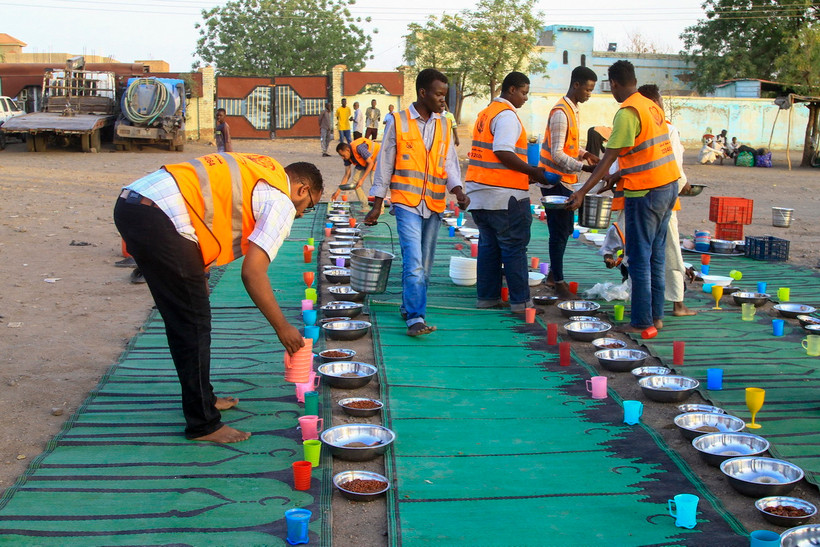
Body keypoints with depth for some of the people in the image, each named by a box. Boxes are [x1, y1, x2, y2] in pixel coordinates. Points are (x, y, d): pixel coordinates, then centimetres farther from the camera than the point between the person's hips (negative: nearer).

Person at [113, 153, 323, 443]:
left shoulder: (256, 171, 24)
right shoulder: (281, 202, -1)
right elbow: (252, 273, -9)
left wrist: (198, 274, 23)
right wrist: (282, 328, 2)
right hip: (158, 219, -10)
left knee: (182, 318, 21)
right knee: (194, 323, 1)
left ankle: (202, 398, 35)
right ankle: (203, 424, 12)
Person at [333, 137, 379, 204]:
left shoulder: (358, 148, -37)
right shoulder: (347, 157, -13)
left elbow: (370, 163, -32)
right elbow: (347, 175, -6)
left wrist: (362, 179, -36)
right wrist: (338, 191, -10)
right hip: (363, 162, 8)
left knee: (374, 181, -23)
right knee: (355, 180, -5)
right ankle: (364, 205, 3)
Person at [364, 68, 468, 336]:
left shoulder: (443, 125, 12)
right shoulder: (398, 122, 0)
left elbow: (449, 163, 10)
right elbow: (385, 163, 3)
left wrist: (458, 190, -10)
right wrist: (377, 204, 1)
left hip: (434, 204, 5)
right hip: (407, 203, -5)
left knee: (425, 264, 11)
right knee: (414, 261, -16)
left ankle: (409, 308, 26)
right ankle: (415, 318, -18)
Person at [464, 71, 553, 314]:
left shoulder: (486, 113, 18)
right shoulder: (507, 115, -12)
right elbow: (503, 153, -22)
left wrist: (526, 173, 20)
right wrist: (532, 171, -15)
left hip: (479, 191, 9)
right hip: (504, 194, -9)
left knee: (488, 244, 13)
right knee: (514, 247, -2)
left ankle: (487, 297, 18)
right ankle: (520, 301, 2)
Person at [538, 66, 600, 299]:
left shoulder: (573, 110, 13)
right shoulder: (561, 113, -19)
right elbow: (557, 154, -24)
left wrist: (584, 154, 4)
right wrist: (584, 167, -30)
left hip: (566, 180, 10)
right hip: (556, 181, -10)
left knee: (565, 229, 18)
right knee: (560, 232, -3)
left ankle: (554, 272, 32)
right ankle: (559, 284, 6)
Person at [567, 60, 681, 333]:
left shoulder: (627, 113, -14)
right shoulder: (653, 106, 13)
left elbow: (609, 158, -19)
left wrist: (582, 192, -18)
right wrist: (617, 178, 30)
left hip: (645, 193, -9)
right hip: (668, 187, 9)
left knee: (640, 259, -1)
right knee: (656, 256, 15)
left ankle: (641, 322, 3)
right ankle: (656, 315, 22)